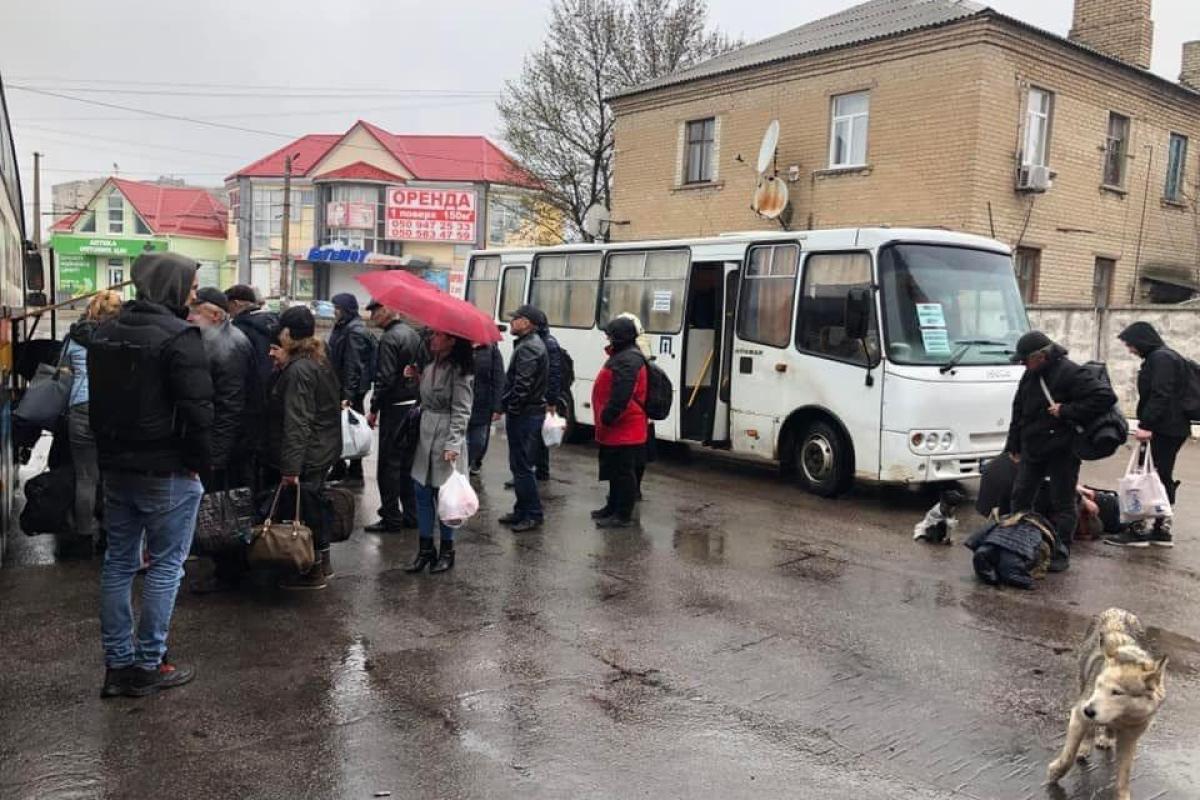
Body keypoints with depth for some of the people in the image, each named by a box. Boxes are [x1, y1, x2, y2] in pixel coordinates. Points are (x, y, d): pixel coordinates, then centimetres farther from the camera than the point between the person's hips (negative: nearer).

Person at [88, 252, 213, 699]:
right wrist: (198, 461, -8)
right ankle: (148, 666, 9)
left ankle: (117, 664, 19)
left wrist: (110, 453, 20)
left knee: (118, 563, 13)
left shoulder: (106, 333, 10)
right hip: (166, 472, -8)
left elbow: (96, 403, 16)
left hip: (116, 468, 8)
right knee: (165, 566, 3)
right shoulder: (179, 336, -16)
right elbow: (196, 410, -20)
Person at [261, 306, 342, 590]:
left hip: (306, 456, -10)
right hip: (323, 450, 10)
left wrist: (291, 466, -25)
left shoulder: (298, 370, -20)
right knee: (313, 507, 20)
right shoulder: (318, 361, 9)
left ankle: (313, 572, 15)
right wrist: (284, 364, 10)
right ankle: (323, 563, 32)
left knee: (303, 510, 3)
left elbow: (296, 422, -24)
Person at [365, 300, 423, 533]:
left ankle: (391, 518, 4)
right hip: (415, 405, 8)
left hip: (395, 408, -8)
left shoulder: (390, 338, -15)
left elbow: (385, 379, -19)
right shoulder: (414, 334, 11)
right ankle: (411, 514, 20)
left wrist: (374, 409, -10)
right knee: (408, 463, 14)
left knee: (389, 465, 0)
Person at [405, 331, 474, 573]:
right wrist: (417, 377, 7)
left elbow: (461, 411, -16)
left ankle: (447, 550, 19)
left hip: (447, 438, -8)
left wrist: (453, 444, -23)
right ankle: (426, 548, 20)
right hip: (426, 435, 8)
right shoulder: (432, 366, 10)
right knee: (422, 492, 9)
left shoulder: (459, 371, -13)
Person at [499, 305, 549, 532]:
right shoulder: (534, 343, 17)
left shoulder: (528, 347, -17)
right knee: (520, 464, 16)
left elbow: (522, 385, -25)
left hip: (524, 414, -11)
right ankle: (523, 510, 24)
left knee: (522, 465, -5)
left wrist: (512, 409, -14)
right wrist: (508, 407, 18)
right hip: (531, 411, 11)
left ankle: (533, 514, 2)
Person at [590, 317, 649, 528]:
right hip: (619, 429, 11)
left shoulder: (627, 360, -20)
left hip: (623, 430, -11)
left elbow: (621, 397, -28)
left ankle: (623, 515, 3)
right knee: (615, 471, 20)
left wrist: (607, 418, -20)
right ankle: (614, 507, 32)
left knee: (623, 472, -4)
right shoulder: (623, 356, 16)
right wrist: (606, 418, 22)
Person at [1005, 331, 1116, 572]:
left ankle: (1061, 553, 10)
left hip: (1062, 452, -7)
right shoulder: (1030, 375, 7)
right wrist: (1013, 445, 15)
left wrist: (1066, 411, -24)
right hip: (1031, 450, 7)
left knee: (1062, 503, 2)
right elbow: (1018, 411, 16)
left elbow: (1106, 397, -25)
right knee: (1020, 498, 11)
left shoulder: (1070, 373, -17)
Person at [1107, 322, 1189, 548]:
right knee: (1163, 479, 13)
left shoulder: (1161, 358, -12)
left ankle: (1138, 530, -8)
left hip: (1164, 430, -11)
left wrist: (1146, 425, -25)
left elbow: (1160, 395, -22)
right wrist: (1147, 424, 22)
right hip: (1171, 429, 11)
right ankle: (1161, 529, 18)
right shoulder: (1162, 357, 20)